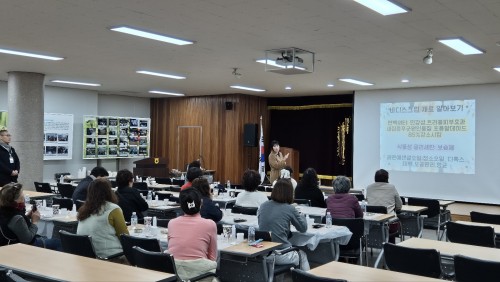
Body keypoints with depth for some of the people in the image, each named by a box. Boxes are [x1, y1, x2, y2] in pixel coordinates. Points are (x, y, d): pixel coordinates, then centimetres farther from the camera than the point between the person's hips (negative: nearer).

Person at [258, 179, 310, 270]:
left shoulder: (263, 206, 2)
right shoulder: (290, 209, -9)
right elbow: (303, 228, 4)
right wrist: (301, 216, 25)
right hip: (280, 255, -4)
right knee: (302, 256, 27)